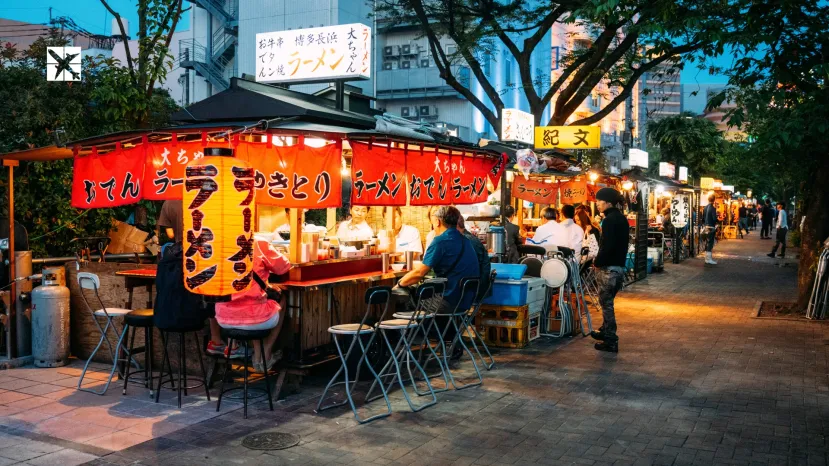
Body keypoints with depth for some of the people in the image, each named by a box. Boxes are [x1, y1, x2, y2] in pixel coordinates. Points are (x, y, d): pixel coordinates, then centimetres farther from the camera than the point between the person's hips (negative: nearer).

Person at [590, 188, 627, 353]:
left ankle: (611, 342, 0)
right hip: (619, 266, 9)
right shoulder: (622, 218, 12)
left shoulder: (609, 220, -17)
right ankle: (606, 332, 32)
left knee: (607, 304, -3)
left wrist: (597, 263, -10)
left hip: (608, 268, -9)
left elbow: (607, 246, -24)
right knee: (608, 302, 21)